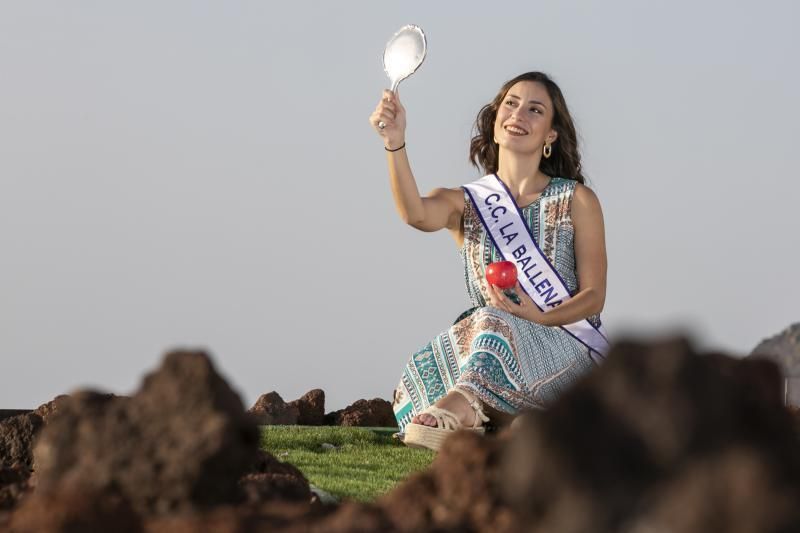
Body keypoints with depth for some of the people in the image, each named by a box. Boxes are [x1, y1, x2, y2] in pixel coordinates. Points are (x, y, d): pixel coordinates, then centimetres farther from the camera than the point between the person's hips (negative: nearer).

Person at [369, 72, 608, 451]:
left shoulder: (576, 201, 7)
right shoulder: (464, 203, 11)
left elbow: (594, 296, 2)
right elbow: (416, 215, -15)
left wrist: (542, 318, -20)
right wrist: (395, 145, -33)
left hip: (569, 351, -3)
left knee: (495, 322, -37)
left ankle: (461, 405, -57)